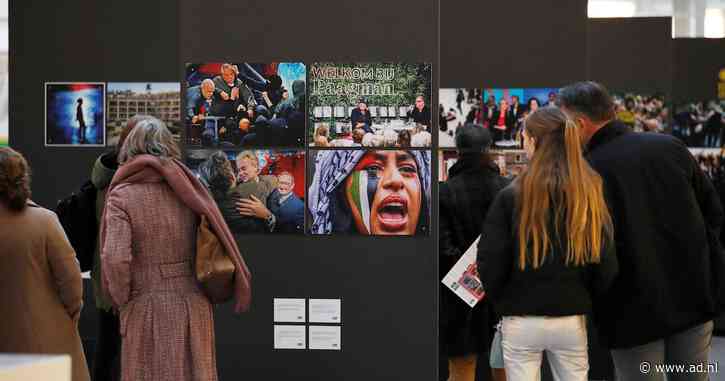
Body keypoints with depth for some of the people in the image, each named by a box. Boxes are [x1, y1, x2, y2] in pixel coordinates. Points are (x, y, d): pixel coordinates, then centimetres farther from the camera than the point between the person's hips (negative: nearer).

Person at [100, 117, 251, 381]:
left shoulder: (122, 196, -8)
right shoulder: (187, 188, 2)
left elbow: (115, 258, -17)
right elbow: (220, 239, -2)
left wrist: (121, 299, -3)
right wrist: (239, 287, 8)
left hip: (147, 309, -3)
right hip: (194, 306, 3)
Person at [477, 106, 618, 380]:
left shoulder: (512, 197, -11)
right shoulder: (590, 194, -3)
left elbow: (490, 264, -10)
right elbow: (607, 266, -3)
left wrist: (500, 301, 8)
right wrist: (585, 300, 13)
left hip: (522, 321, -3)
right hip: (572, 320, 3)